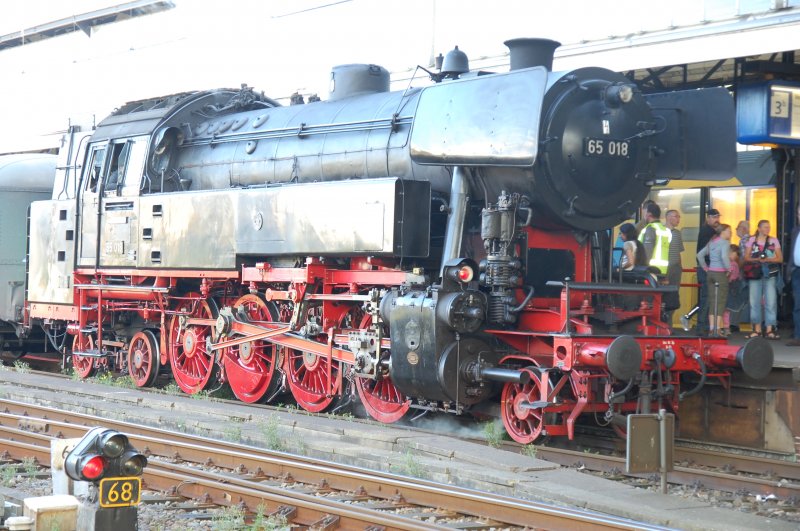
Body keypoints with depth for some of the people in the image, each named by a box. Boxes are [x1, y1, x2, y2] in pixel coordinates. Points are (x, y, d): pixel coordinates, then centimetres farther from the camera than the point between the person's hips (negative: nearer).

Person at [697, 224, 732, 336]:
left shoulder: (712, 242, 12)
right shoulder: (725, 243, -10)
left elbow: (700, 254, 12)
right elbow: (724, 256, -26)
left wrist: (705, 268, 14)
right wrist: (729, 268, -14)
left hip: (711, 273, 7)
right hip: (721, 273, -7)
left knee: (712, 301, 9)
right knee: (721, 302, -2)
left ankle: (711, 329, 10)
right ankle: (718, 330, -3)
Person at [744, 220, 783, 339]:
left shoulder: (774, 241, 10)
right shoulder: (752, 240, 9)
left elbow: (780, 258, 6)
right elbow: (746, 258, 4)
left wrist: (768, 260, -11)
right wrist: (757, 259, -14)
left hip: (770, 274, -1)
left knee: (770, 300, -7)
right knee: (755, 301, 1)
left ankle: (769, 329, -6)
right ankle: (757, 328, 8)